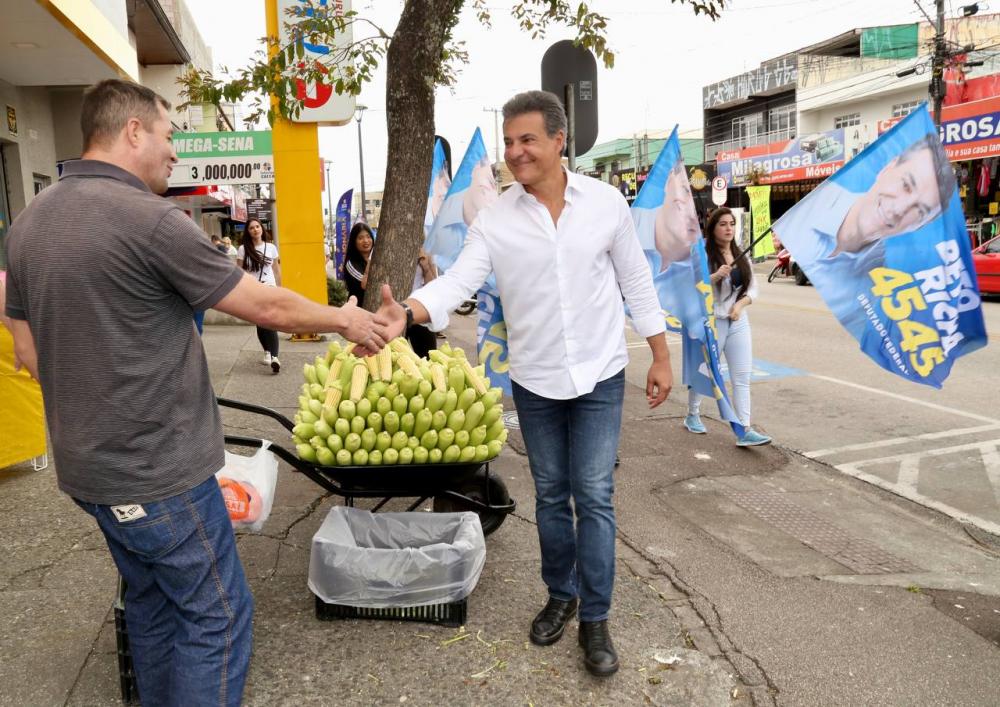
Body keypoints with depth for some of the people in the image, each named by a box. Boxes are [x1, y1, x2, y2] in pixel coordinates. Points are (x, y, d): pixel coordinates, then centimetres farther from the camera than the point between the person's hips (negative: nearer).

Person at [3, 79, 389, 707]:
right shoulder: (151, 220, -20)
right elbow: (266, 306, -14)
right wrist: (344, 319, 2)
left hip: (87, 465, 9)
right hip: (157, 472, -9)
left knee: (152, 601, 23)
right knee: (217, 615, 5)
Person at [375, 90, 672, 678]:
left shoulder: (606, 201, -5)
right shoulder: (494, 219, -6)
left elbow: (636, 282, 1)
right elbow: (459, 280, -16)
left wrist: (661, 358, 2)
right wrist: (406, 313, -36)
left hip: (600, 376, -1)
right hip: (535, 382, 2)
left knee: (594, 498, 1)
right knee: (551, 496, 14)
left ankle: (596, 619, 16)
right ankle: (561, 596, 35)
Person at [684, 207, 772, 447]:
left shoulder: (741, 257, 10)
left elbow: (753, 288, 11)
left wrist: (740, 304, -8)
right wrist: (716, 276, -28)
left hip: (739, 323, 5)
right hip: (710, 322, -5)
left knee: (742, 377, -1)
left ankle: (745, 430, -1)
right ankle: (692, 416, 31)